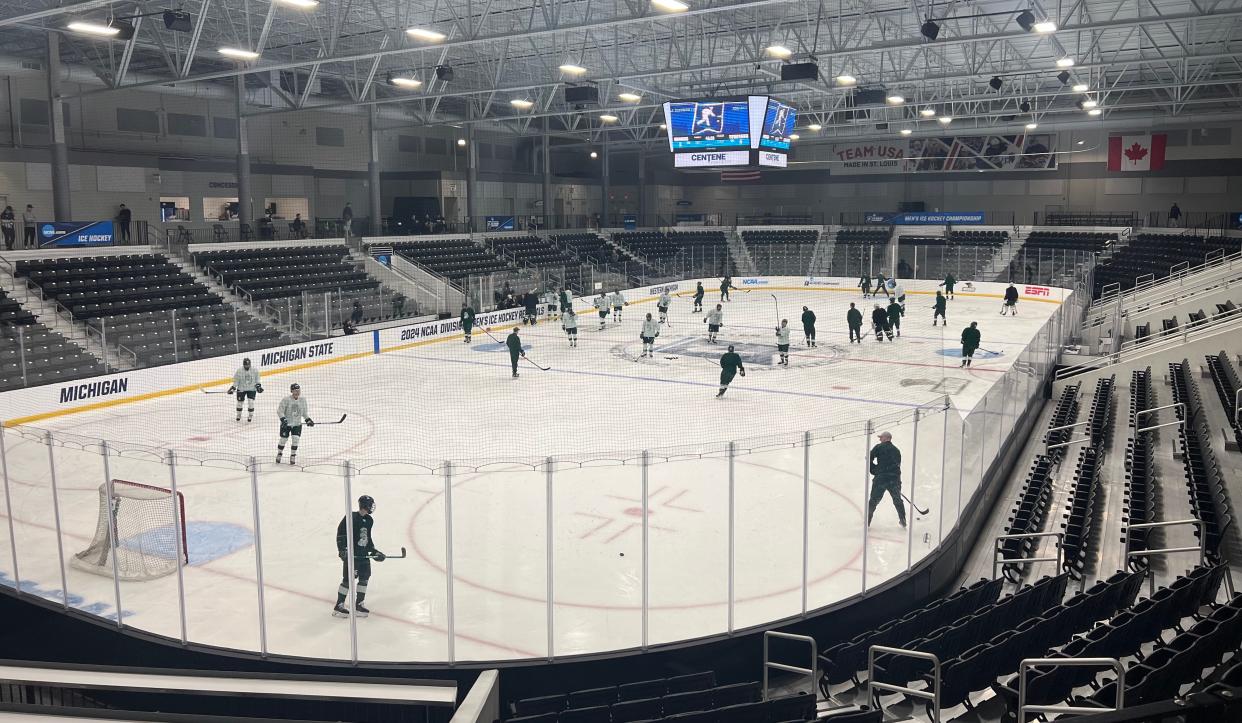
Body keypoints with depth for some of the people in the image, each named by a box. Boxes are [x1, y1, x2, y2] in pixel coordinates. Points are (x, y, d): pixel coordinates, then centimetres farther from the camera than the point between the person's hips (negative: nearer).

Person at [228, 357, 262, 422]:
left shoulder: (255, 370, -9)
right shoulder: (239, 371, -14)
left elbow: (257, 380, 6)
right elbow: (236, 381, -5)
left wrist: (258, 386, -3)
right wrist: (233, 388, -11)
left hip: (252, 389, 0)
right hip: (241, 389, 0)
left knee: (251, 402, -8)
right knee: (240, 402, 9)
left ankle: (250, 415, 11)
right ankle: (238, 415, 32)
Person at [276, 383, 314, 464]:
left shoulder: (303, 399, 0)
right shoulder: (286, 400, -16)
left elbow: (304, 411, 13)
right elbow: (279, 410, -15)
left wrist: (308, 419, 5)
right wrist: (283, 419, -27)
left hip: (297, 424, 3)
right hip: (286, 424, -3)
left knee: (295, 439, -8)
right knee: (283, 439, 5)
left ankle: (293, 456, 9)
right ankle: (279, 454, 29)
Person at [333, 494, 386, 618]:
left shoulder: (369, 520, 8)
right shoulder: (351, 518, -15)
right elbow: (341, 534, -15)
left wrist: (373, 551, 17)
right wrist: (343, 550, -20)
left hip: (364, 554, 8)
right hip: (351, 554, -8)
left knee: (364, 578, 8)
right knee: (348, 579, -4)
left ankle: (358, 605, 19)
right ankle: (339, 606, 7)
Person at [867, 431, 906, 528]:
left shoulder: (879, 447, 4)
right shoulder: (897, 450, 18)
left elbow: (869, 458, -2)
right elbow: (898, 464, 20)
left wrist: (875, 470, 11)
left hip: (881, 477, -4)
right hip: (895, 478, 4)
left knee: (874, 500, 6)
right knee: (897, 500, 20)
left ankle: (867, 521, 9)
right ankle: (903, 520, 22)